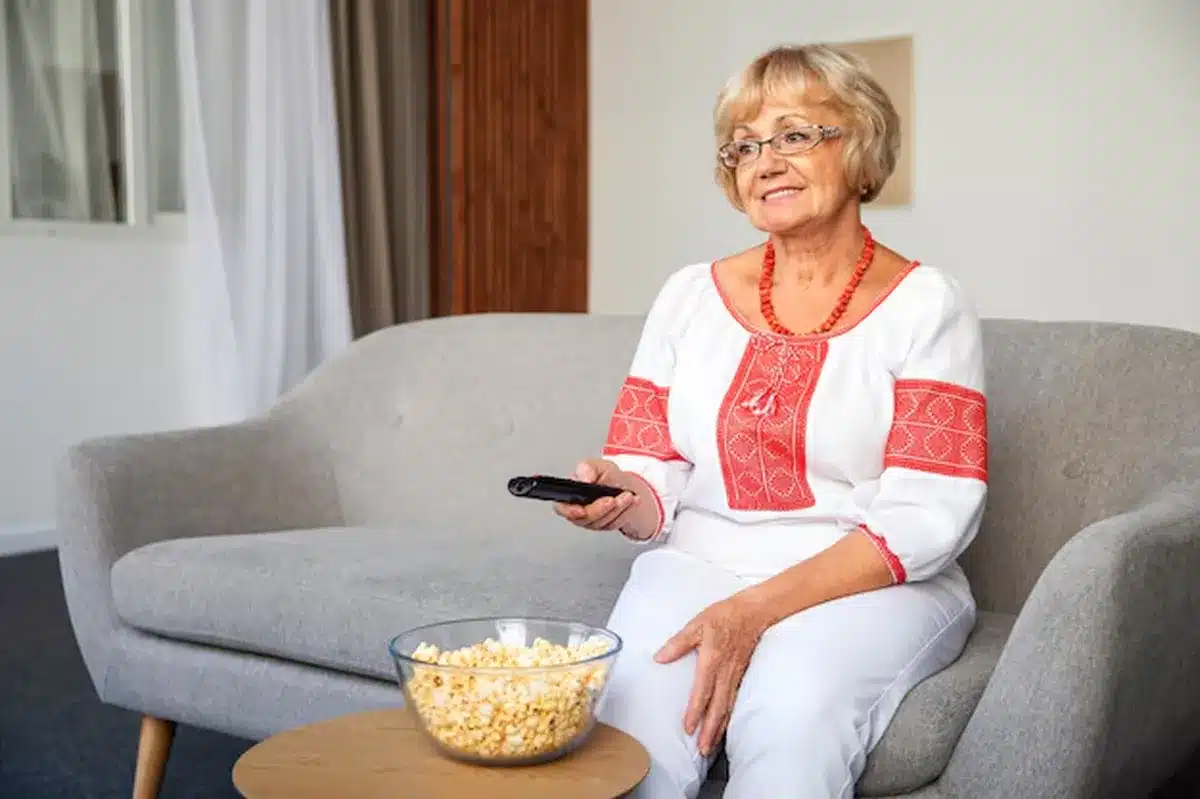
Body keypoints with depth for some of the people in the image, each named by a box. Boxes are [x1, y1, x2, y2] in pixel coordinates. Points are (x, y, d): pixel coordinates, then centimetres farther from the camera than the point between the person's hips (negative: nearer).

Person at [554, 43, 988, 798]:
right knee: (632, 714, -28)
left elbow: (928, 518, -9)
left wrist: (758, 610, -19)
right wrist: (621, 497, -16)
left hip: (872, 587, -2)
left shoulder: (925, 304, -1)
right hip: (698, 566, 3)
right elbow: (653, 475, 10)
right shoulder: (690, 295, 10)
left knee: (789, 717, -33)